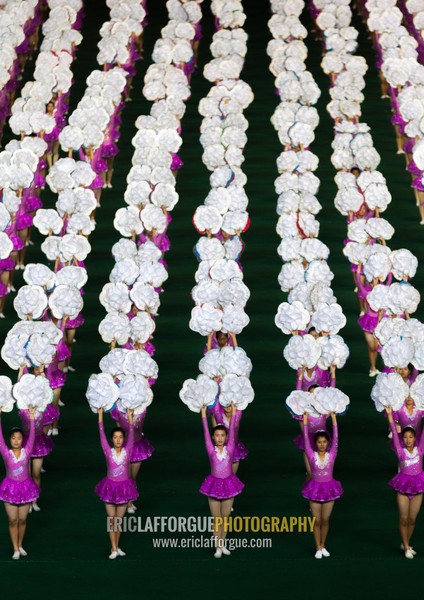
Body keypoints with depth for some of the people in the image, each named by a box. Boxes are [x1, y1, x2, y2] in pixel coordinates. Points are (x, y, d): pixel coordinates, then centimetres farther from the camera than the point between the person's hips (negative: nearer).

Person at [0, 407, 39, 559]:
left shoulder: (26, 452, -5)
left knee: (22, 520, 10)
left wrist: (32, 418, -22)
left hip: (25, 487, 1)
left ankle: (20, 545, 28)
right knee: (13, 520, 4)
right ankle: (15, 549, 15)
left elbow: (32, 437, -13)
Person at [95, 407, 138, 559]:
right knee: (111, 520, 5)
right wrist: (100, 415, -19)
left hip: (124, 487, 1)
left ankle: (116, 547, 23)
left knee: (119, 520, 11)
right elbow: (102, 435, -13)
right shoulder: (108, 451, -8)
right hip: (110, 487, -1)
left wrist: (130, 417, -20)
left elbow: (131, 436, -14)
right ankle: (114, 549, 11)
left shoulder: (127, 451, -6)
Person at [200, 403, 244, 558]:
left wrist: (233, 414, -14)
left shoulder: (229, 449, -5)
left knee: (225, 517, 11)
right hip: (214, 484, -1)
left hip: (228, 484, 1)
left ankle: (222, 544, 25)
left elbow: (232, 432, -9)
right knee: (216, 519, 5)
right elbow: (206, 434, -11)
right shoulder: (211, 450, -7)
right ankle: (218, 547, 14)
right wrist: (203, 416, -16)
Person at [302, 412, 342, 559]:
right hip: (315, 488, -1)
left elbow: (335, 439, -8)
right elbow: (306, 439, -10)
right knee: (316, 521, 4)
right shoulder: (312, 455, -6)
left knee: (325, 520, 8)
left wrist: (334, 419, -10)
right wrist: (305, 421, -13)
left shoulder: (331, 455, -3)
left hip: (329, 488, 1)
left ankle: (323, 546, 24)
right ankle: (318, 548, 14)